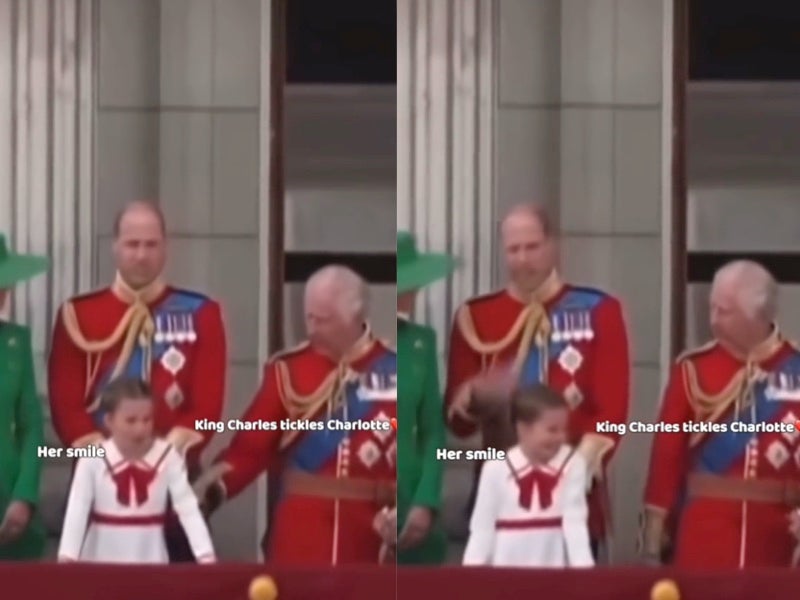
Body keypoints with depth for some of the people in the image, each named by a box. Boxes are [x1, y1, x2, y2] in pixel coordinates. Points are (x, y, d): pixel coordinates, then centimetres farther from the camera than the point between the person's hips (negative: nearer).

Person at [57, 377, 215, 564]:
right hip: (101, 560, -1)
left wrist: (206, 555, -24)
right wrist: (66, 557, -27)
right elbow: (76, 511, -15)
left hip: (151, 559, 1)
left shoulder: (167, 457, -9)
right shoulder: (93, 459, -11)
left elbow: (188, 508, -13)